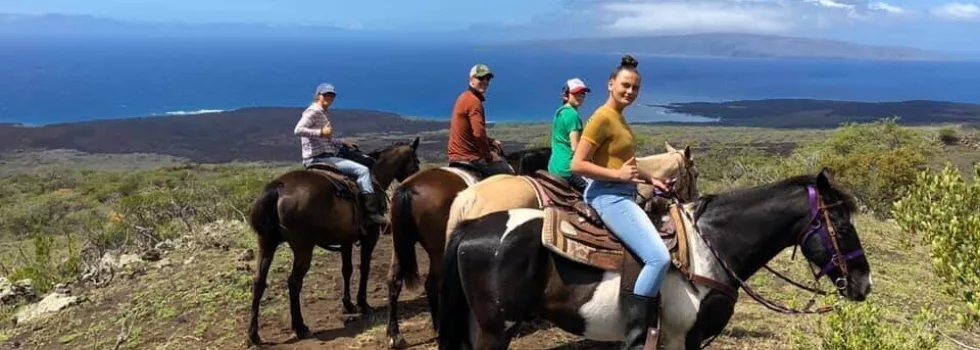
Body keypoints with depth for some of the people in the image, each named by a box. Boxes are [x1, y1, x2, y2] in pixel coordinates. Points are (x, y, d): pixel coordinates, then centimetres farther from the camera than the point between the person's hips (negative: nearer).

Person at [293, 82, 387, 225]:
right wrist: (321, 132, -25)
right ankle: (372, 210, -23)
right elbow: (298, 130, -24)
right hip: (318, 158, -11)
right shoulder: (313, 111, -10)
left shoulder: (322, 114, 20)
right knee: (362, 170, -19)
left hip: (325, 157, 11)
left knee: (365, 163, 19)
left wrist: (343, 143, 16)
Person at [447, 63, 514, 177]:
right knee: (508, 172, 1)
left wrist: (491, 141, 15)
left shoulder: (464, 97, 13)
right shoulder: (474, 101, -18)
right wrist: (488, 156, -15)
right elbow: (479, 133, -28)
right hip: (469, 158, -10)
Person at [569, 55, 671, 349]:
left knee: (666, 245, 19)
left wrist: (649, 179, 14)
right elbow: (577, 164, -19)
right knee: (659, 257, -22)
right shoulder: (602, 117, -13)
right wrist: (619, 175, -21)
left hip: (622, 195, 11)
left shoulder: (619, 117, 15)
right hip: (609, 197, -11)